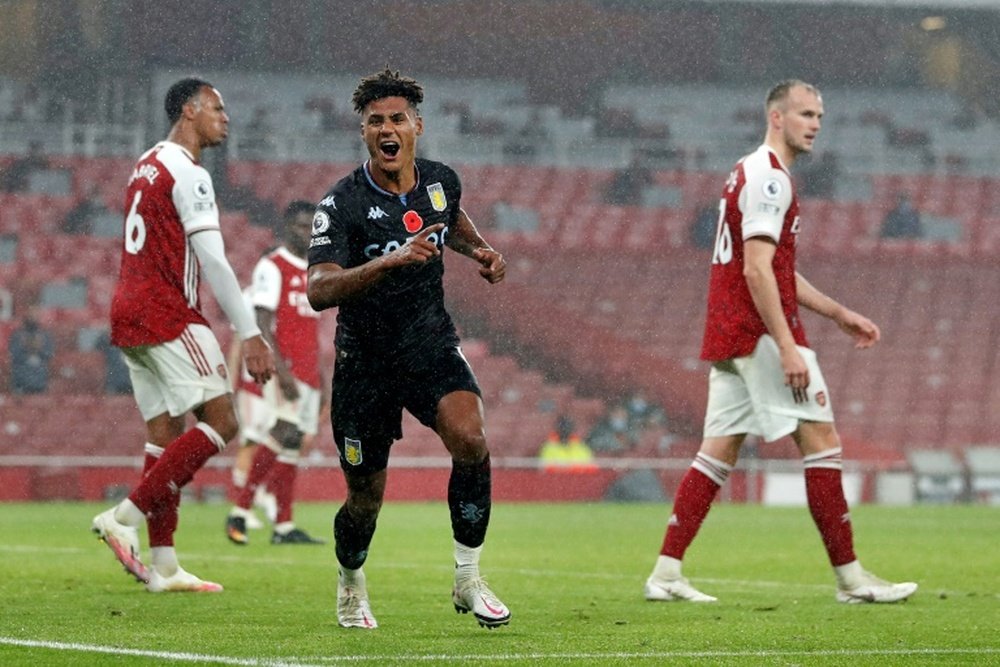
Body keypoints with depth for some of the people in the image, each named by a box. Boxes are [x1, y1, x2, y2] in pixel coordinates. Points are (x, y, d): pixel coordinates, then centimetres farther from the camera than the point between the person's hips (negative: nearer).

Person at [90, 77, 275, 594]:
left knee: (165, 433, 9)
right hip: (168, 315, -10)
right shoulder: (188, 175, -10)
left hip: (128, 317, 10)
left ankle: (164, 565, 5)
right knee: (220, 421, -9)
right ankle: (125, 517, -16)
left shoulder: (146, 166, 18)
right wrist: (249, 334, -15)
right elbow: (213, 261, -16)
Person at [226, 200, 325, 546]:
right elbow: (263, 325, -13)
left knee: (292, 446, 5)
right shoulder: (272, 267, -6)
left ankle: (284, 526, 3)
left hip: (307, 373, 8)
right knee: (284, 433, -21)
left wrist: (320, 380, 18)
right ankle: (240, 512, -18)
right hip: (284, 368, -8)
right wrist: (282, 370, -23)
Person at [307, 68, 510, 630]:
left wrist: (480, 249, 6)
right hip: (366, 361, -2)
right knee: (367, 498, 5)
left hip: (432, 345, 3)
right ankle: (351, 584, 38)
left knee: (469, 437, -26)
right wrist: (389, 261, -45)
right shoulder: (342, 205, -18)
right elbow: (319, 290, -32)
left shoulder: (442, 181, -2)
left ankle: (469, 580, -12)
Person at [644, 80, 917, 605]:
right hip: (762, 333, -10)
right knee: (822, 440, -6)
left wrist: (839, 314, 26)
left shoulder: (751, 174, 20)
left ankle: (665, 574, 3)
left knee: (718, 453, 7)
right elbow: (756, 271, -21)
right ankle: (850, 577, -4)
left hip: (730, 338, 10)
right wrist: (787, 348, -24)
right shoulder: (768, 179, -12)